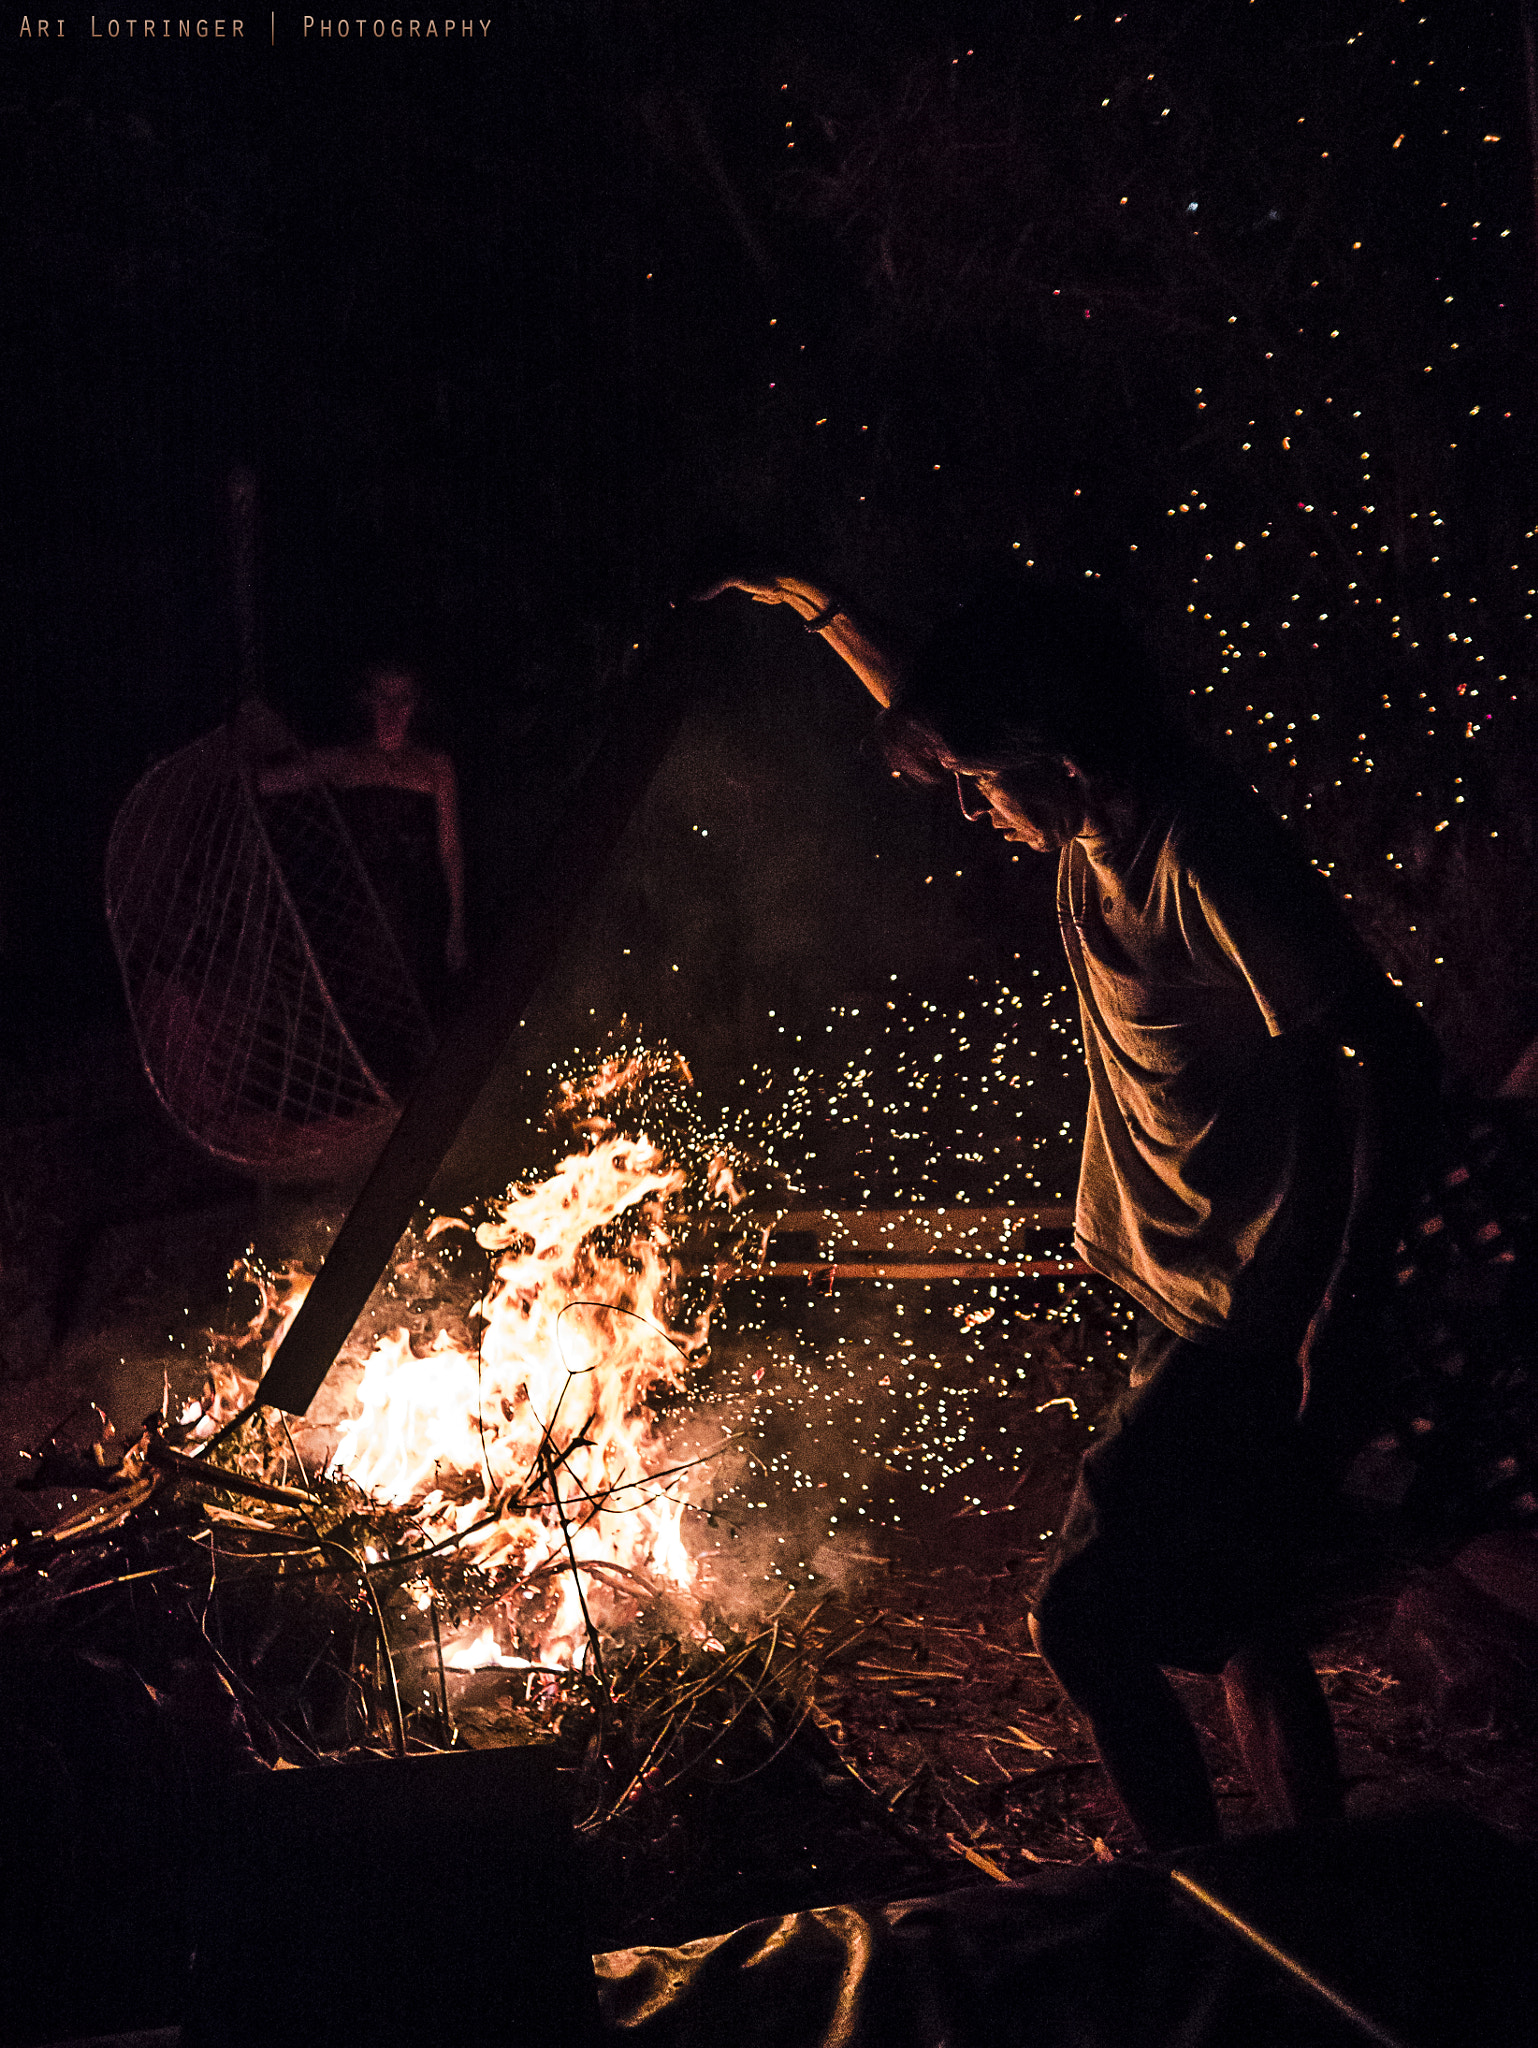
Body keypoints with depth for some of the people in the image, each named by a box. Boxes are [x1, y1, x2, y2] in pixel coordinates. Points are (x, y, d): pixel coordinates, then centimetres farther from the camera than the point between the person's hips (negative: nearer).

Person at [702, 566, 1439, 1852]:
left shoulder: (1206, 855, -21)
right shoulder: (1099, 835, 6)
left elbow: (1391, 1056, -25)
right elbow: (952, 727, 25)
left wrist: (1345, 1316, -27)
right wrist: (826, 616, 26)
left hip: (1261, 1329, -10)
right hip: (1197, 1304, 10)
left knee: (1086, 1620, -9)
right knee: (1238, 1624, 19)